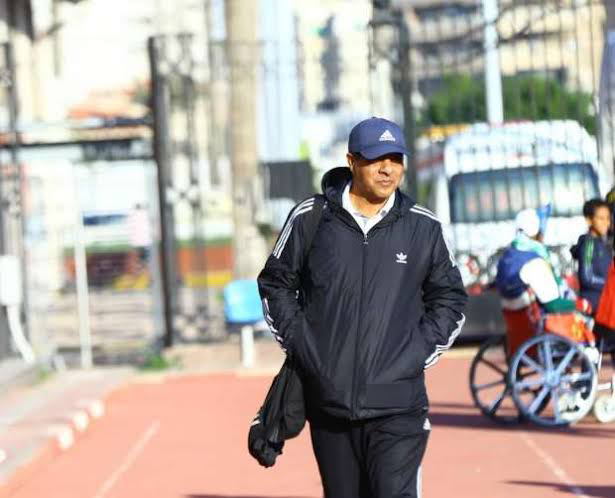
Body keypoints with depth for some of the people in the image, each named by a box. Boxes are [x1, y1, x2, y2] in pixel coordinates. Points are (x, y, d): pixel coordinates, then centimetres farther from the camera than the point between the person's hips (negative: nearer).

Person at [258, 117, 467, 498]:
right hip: (328, 401, 2)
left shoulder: (424, 228, 4)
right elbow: (275, 284, 14)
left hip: (398, 407, -2)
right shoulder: (310, 219, 3)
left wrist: (421, 352, 2)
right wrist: (298, 343, 3)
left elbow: (450, 299, 14)